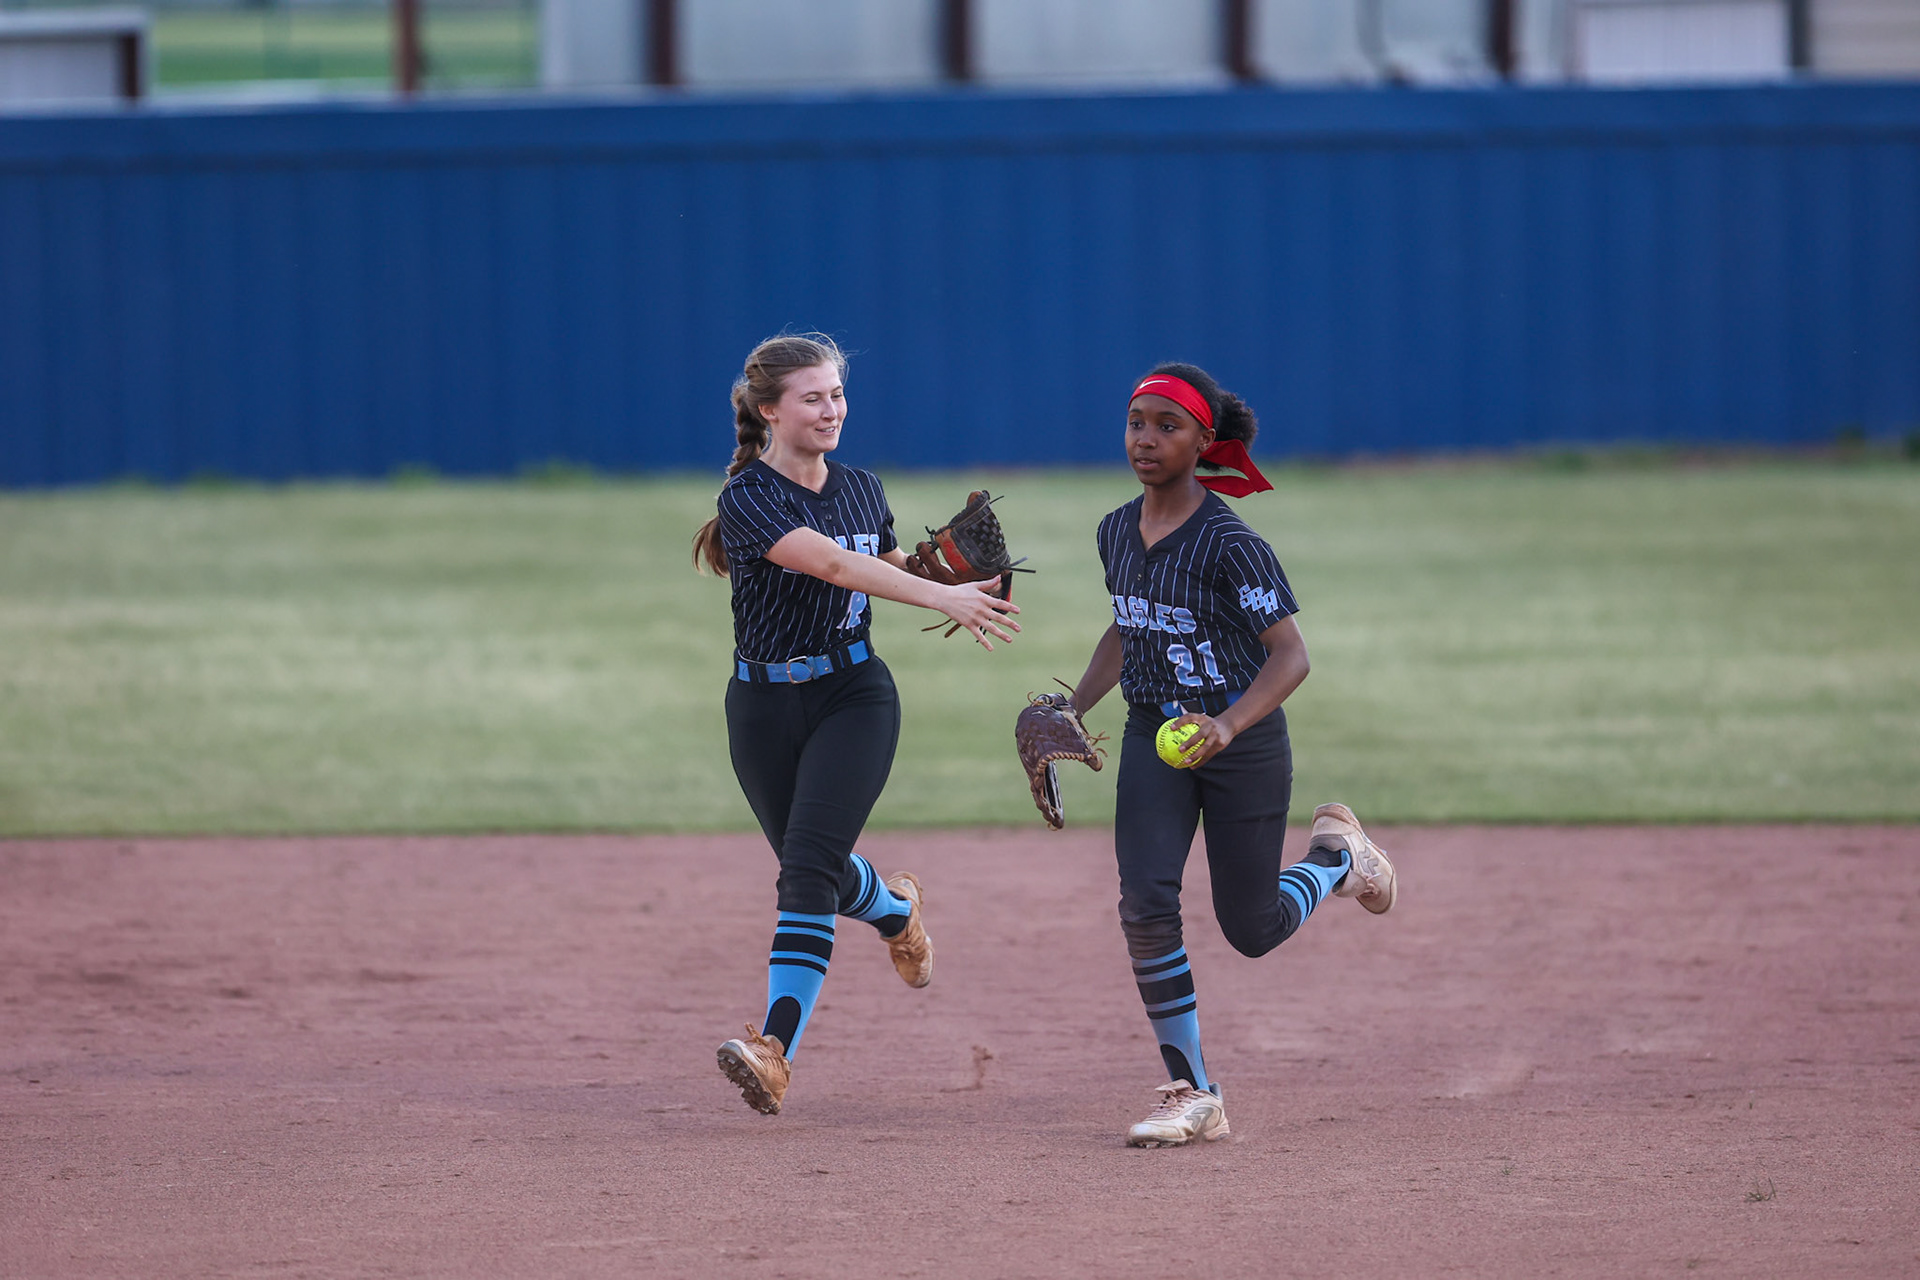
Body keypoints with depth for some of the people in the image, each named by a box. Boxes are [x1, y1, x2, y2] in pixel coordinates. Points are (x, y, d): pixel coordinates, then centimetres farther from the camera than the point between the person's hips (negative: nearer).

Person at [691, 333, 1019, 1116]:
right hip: (764, 706, -1)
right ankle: (894, 909, 50)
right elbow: (833, 564, -28)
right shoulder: (749, 498, -15)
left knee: (809, 866, -17)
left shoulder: (862, 491, 4)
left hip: (853, 695, 1)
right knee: (812, 867, 13)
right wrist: (944, 599, -37)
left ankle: (777, 1050, -25)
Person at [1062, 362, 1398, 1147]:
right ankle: (1193, 1097, -7)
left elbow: (1290, 655, -21)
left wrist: (1229, 725, -36)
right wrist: (1072, 711, 9)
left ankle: (1337, 856, 38)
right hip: (1153, 736, 5)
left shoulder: (1230, 544, -19)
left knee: (1251, 930, 4)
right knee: (1145, 904, -15)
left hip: (1244, 742, -5)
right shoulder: (1117, 533, 2)